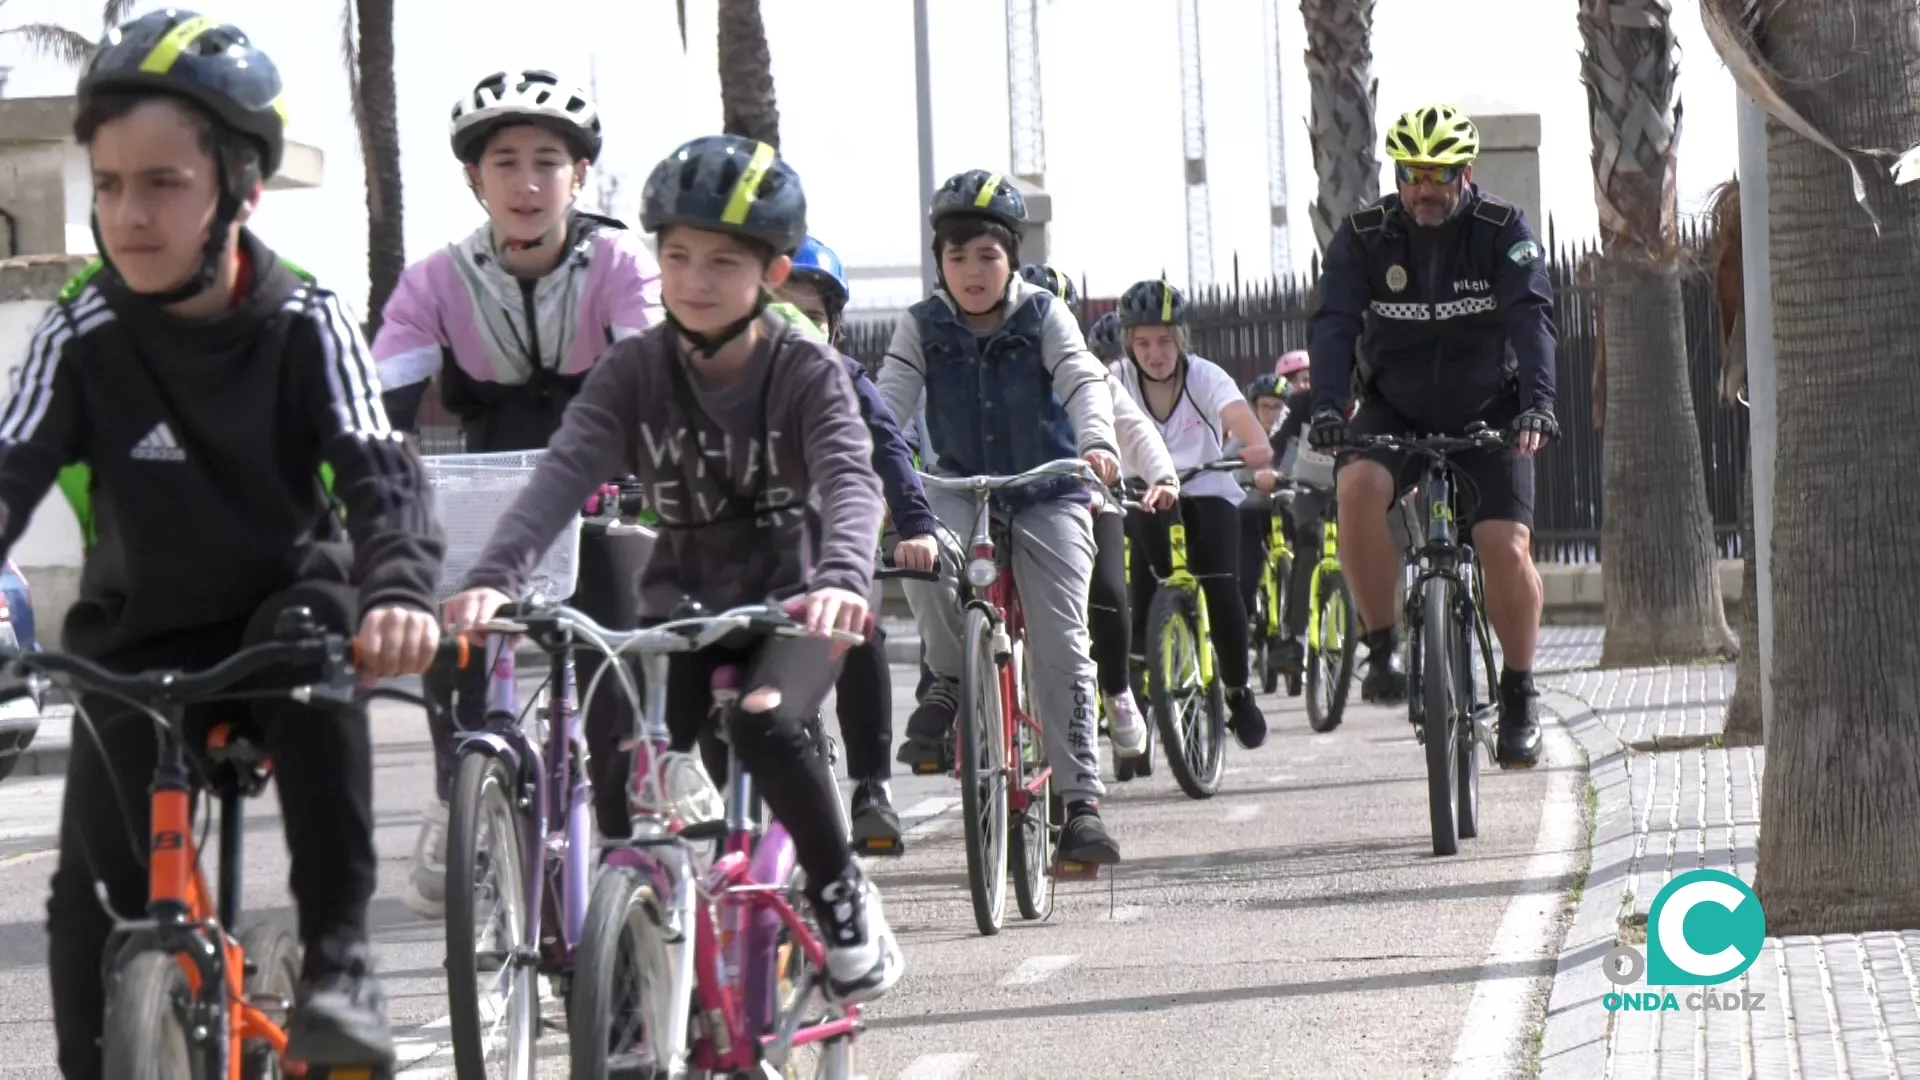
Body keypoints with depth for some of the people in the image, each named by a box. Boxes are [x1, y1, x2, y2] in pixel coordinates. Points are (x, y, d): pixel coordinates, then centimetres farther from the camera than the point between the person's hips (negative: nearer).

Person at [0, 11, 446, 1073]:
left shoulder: (304, 324, -15)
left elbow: (378, 470, -25)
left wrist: (398, 591, -46)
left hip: (280, 611, -1)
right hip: (140, 643, 1)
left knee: (318, 637, -36)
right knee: (93, 898, -14)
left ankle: (338, 959, -28)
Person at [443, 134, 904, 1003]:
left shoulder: (807, 370, -13)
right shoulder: (635, 369, -8)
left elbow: (850, 479, -29)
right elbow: (564, 472, -22)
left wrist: (842, 578, -52)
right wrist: (493, 579, -41)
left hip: (790, 603, -3)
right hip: (682, 603, 3)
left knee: (764, 726, -30)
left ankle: (842, 896, -6)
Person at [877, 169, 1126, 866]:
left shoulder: (1043, 317, -1)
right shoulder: (922, 328, 2)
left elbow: (1083, 380, -15)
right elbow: (888, 399, -8)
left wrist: (1096, 441, -36)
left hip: (1047, 495, -1)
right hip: (960, 489, 1)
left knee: (1061, 641, -12)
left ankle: (1080, 800, -10)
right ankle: (950, 678, -7)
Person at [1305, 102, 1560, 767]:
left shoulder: (1504, 232, -12)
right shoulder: (1363, 238, -10)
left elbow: (1532, 318, -25)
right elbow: (1333, 324, -20)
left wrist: (1537, 403, -41)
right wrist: (1325, 407, -38)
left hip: (1488, 413, 0)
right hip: (1395, 412, 1)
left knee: (1506, 550, -17)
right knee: (1359, 485, -31)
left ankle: (1519, 694, 6)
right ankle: (1381, 649, -19)